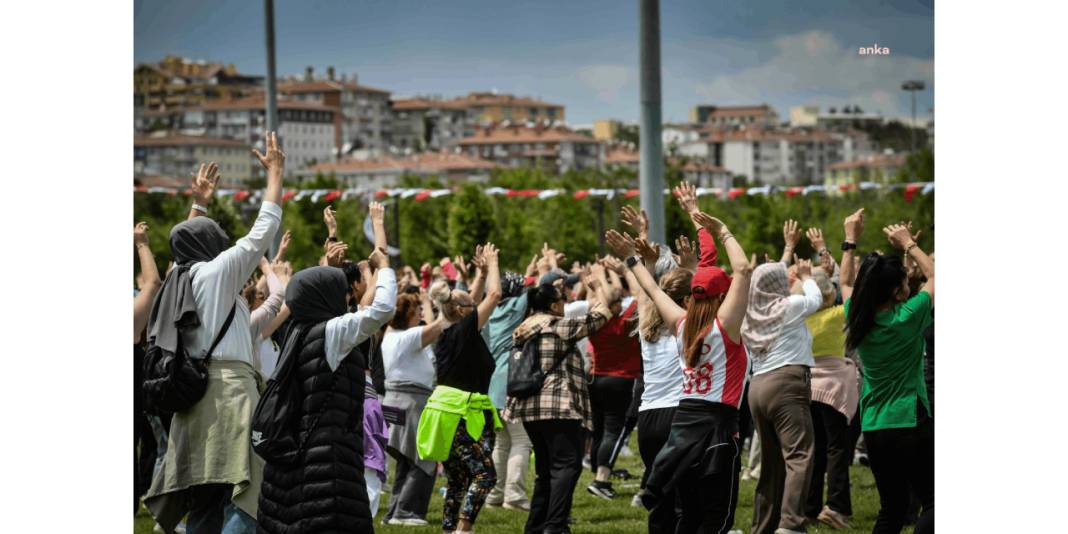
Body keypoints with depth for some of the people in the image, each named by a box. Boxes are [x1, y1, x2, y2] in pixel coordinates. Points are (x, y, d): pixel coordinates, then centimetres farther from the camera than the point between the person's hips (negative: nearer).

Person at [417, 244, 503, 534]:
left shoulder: (447, 334, 10)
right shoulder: (464, 330, -11)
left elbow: (475, 298, 26)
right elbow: (494, 295, -7)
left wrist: (483, 271, 25)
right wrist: (491, 265, 7)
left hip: (448, 411, 9)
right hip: (463, 414, -9)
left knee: (458, 479, 13)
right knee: (484, 474, -10)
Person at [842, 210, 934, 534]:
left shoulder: (857, 320, 2)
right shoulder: (907, 318, -13)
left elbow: (845, 284, 25)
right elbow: (934, 275, 3)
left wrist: (850, 240, 28)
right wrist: (909, 245, 11)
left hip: (873, 428, 7)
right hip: (910, 423, -6)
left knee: (891, 508, 14)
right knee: (932, 503, -4)